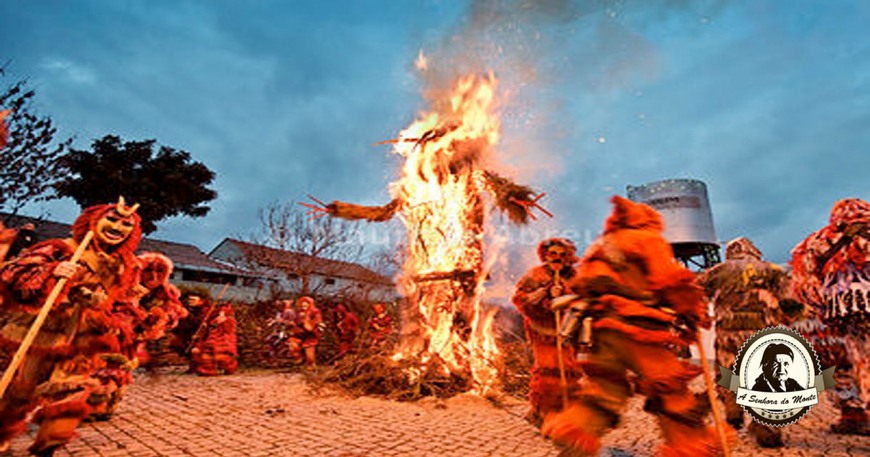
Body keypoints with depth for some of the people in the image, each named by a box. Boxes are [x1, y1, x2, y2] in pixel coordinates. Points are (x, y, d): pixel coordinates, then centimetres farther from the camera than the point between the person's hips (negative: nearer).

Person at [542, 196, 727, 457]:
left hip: (601, 325, 7)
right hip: (638, 326, -6)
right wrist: (693, 313, 5)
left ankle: (571, 428, -1)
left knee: (604, 387, 11)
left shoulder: (600, 246, 24)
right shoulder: (648, 239, 5)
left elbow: (579, 285, 20)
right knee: (671, 390, 6)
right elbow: (672, 281, -5)